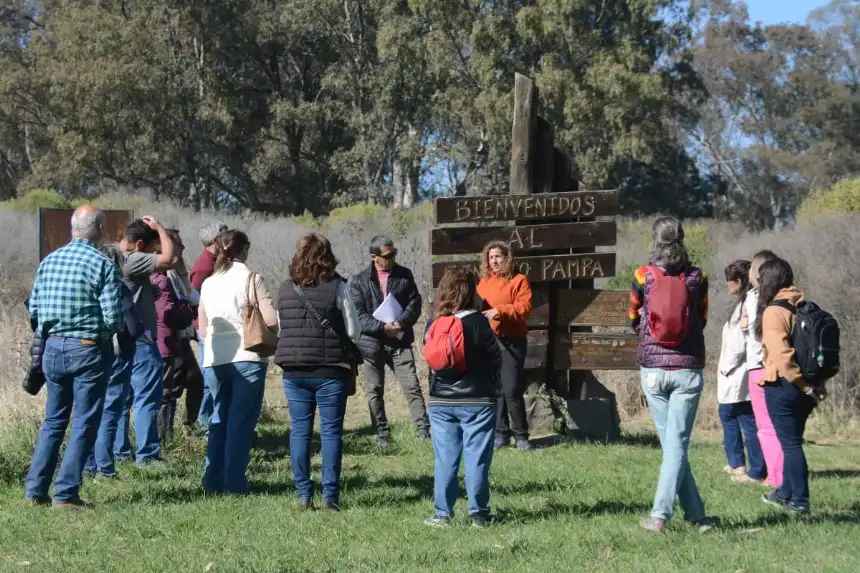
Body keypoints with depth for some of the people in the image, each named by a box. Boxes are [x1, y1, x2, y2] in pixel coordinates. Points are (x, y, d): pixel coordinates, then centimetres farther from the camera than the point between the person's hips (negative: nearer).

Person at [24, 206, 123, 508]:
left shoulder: (48, 261, 5)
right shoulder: (103, 265, -12)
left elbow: (33, 310, 6)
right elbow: (113, 318, -15)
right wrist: (109, 329, 6)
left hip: (53, 347, 5)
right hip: (89, 349, -5)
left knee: (53, 420, 15)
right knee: (84, 424, 2)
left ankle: (35, 489, 14)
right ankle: (65, 493, 0)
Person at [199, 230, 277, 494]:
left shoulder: (208, 283, 9)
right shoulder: (250, 279, -5)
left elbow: (203, 330, 12)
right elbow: (271, 321, -11)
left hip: (215, 360, 5)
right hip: (247, 358, -5)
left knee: (219, 419, 15)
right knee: (242, 421, 1)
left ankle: (213, 481, 14)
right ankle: (234, 482, 0)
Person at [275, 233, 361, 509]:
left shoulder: (286, 289, 3)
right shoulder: (336, 287, -8)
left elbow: (280, 328, 10)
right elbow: (354, 331, -6)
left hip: (294, 370, 3)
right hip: (330, 370, -3)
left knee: (299, 430, 8)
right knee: (331, 431, 3)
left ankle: (303, 494, 8)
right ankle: (330, 495, 1)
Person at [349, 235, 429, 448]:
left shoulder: (404, 275, 6)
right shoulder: (359, 281, 0)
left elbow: (415, 303, 2)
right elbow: (358, 315, -7)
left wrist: (402, 322, -17)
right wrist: (382, 327, -20)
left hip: (400, 341, 0)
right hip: (372, 342, 0)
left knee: (412, 386, -6)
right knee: (374, 391, 6)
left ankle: (424, 431, -4)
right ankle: (382, 435, 16)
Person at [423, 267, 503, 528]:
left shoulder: (432, 325, -2)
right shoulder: (478, 323, -12)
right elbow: (497, 360, -3)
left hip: (441, 401, 3)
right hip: (477, 401, -3)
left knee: (445, 460, 8)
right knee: (476, 459, 2)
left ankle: (442, 514, 10)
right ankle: (478, 514, 6)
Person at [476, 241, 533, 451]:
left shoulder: (519, 280, -4)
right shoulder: (484, 281, 14)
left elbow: (525, 306, -14)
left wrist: (500, 311, -23)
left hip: (511, 341, -6)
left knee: (512, 390, -9)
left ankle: (521, 435, 1)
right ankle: (500, 433, 13)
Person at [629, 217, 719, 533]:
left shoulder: (643, 276, -3)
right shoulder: (697, 278, -1)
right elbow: (702, 321, 12)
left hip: (653, 369, 0)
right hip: (687, 369, 0)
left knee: (671, 442, 7)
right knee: (676, 444, 0)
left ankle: (696, 514, 9)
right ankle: (660, 514, -9)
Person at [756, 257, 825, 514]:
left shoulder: (774, 311, -14)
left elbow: (782, 355, -24)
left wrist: (804, 385, -18)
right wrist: (813, 384, 11)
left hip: (782, 386, -8)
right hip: (804, 386, 8)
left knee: (790, 442, 0)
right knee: (792, 440, 18)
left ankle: (799, 500, 3)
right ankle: (785, 493, 29)